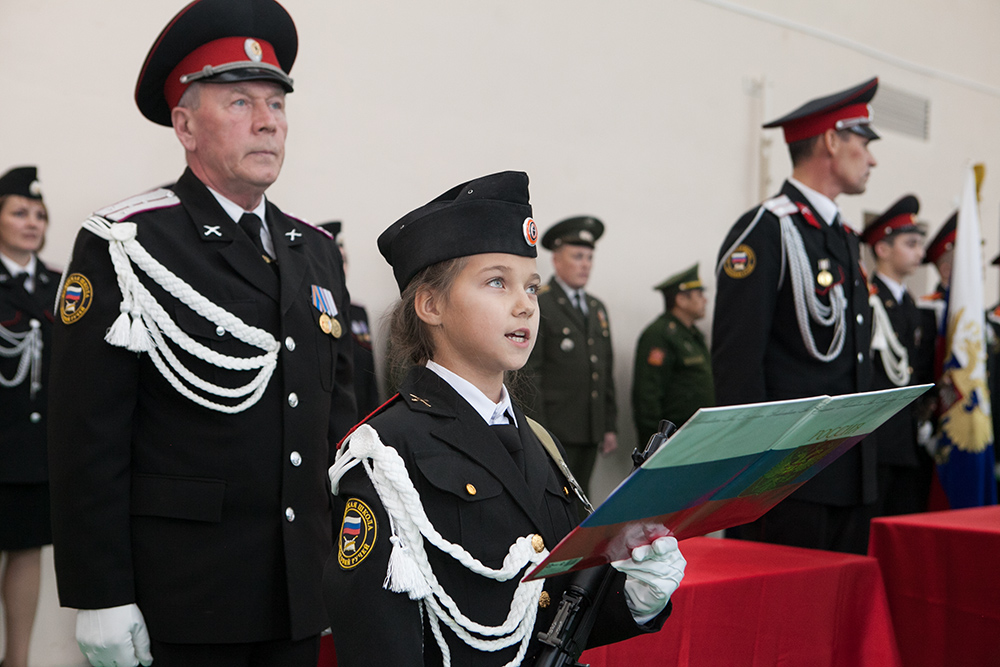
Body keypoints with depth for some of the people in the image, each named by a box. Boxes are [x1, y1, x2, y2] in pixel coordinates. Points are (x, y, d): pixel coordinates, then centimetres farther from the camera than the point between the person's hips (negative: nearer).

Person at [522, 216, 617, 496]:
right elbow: (529, 374, -10)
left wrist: (610, 426, 15)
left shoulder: (597, 308, 18)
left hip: (590, 433, 7)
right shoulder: (537, 306, -6)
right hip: (553, 431, -7)